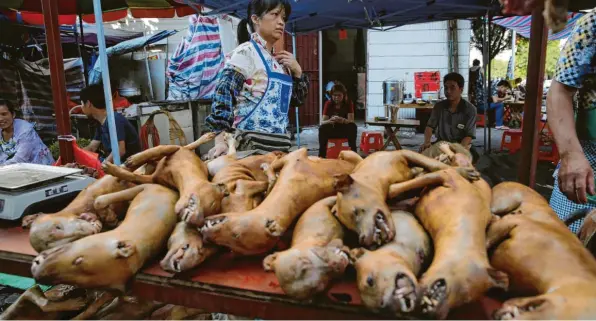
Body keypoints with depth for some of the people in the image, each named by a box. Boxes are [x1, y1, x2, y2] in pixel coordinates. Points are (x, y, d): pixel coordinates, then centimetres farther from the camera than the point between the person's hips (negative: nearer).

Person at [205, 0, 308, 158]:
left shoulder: (280, 60, 14)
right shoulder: (246, 52, -7)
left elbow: (296, 100, 20)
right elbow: (224, 93, -16)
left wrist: (297, 70, 4)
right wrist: (220, 140, -25)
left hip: (280, 144, 7)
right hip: (252, 143, -7)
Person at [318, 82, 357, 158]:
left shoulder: (349, 103, -8)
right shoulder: (328, 104, -7)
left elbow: (351, 121, -19)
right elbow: (323, 122, -16)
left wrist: (343, 120, -43)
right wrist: (330, 120, -41)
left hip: (344, 130, 0)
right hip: (332, 130, 0)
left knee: (353, 126, -32)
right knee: (322, 128, -31)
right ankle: (321, 156, -28)